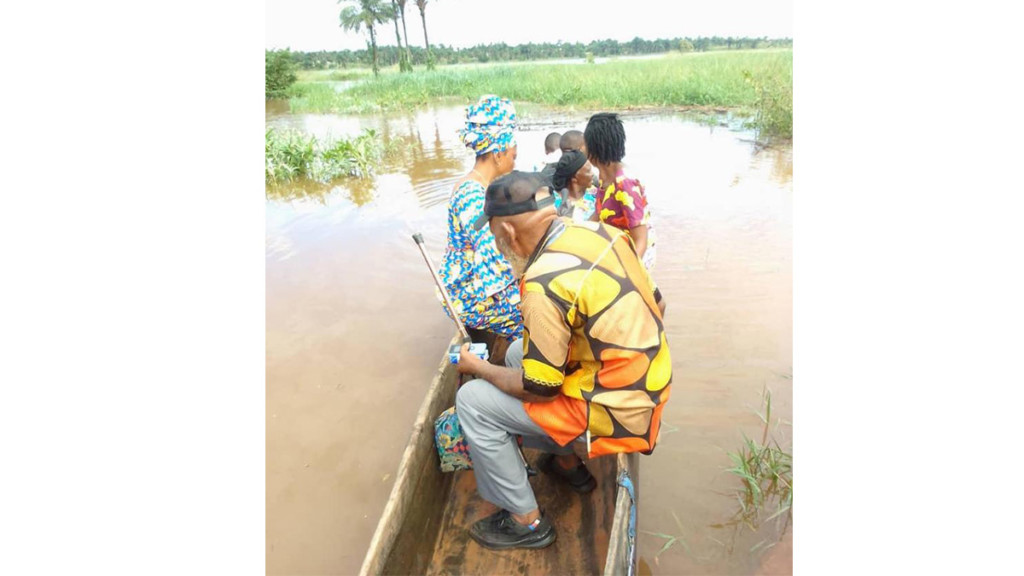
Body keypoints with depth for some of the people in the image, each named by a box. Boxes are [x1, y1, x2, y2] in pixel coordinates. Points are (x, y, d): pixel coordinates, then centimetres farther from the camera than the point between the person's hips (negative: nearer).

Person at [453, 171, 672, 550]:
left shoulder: (544, 285, -27)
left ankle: (526, 522, 13)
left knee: (472, 401, -3)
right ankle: (568, 464, 32)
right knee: (517, 352, 21)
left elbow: (539, 389, -18)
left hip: (615, 413, -8)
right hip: (648, 384, 9)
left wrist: (479, 368, 0)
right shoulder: (598, 231, -4)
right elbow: (652, 301, 10)